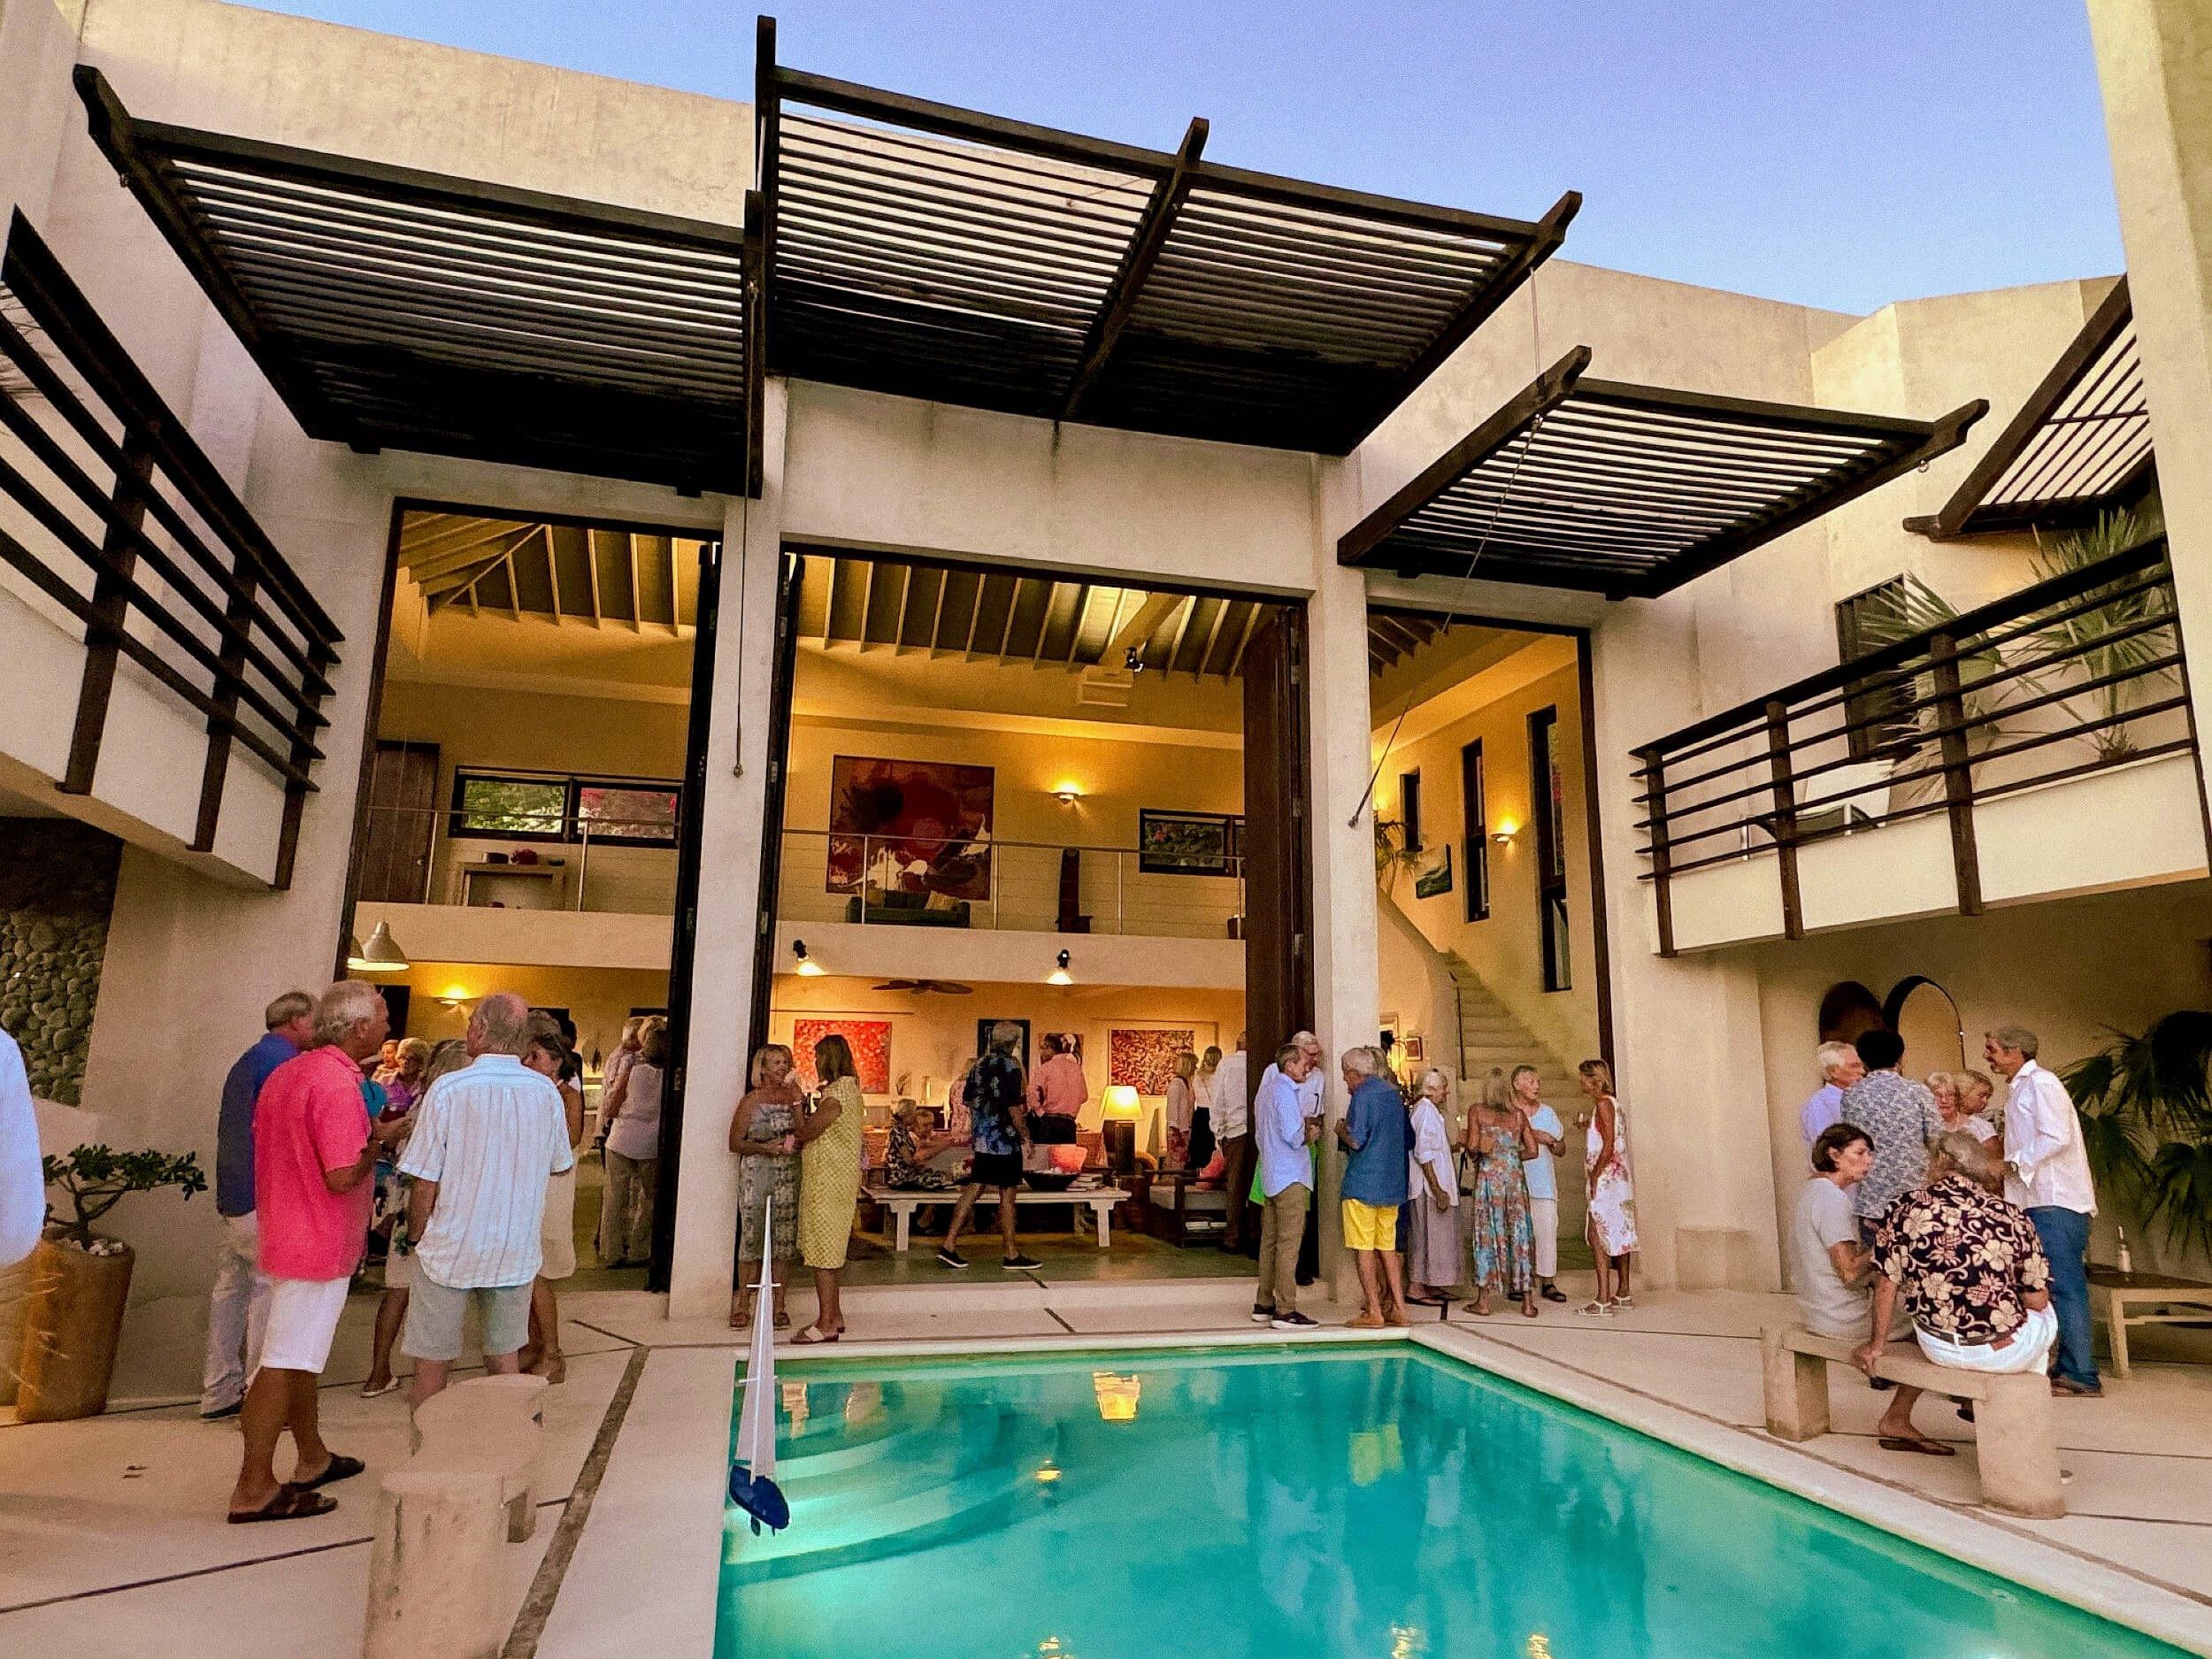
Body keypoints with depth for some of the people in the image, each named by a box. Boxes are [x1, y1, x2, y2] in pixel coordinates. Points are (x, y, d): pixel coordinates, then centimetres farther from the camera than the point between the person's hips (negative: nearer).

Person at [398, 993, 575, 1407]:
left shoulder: (448, 1089, -14)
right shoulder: (546, 1092, -4)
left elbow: (424, 1182, -11)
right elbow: (560, 1164, 8)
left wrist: (416, 1237, 4)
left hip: (450, 1248, -3)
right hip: (517, 1250, 3)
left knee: (431, 1363, 12)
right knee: (505, 1356, 17)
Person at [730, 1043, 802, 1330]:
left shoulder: (793, 1097, 10)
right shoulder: (751, 1100, 0)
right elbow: (735, 1142, -1)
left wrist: (798, 1102, -8)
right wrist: (764, 1147, -16)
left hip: (788, 1174, 3)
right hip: (756, 1173, -3)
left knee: (783, 1240, 4)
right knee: (751, 1237, -2)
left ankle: (778, 1305, 11)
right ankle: (742, 1305, 9)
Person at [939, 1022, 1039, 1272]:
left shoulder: (979, 1064, 10)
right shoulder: (1010, 1066, -14)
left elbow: (970, 1103, 15)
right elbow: (1014, 1107, -17)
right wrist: (1024, 1136, -8)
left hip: (982, 1139, 7)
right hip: (1005, 1141, -7)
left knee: (973, 1188, 10)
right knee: (1007, 1194, 0)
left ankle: (949, 1244, 8)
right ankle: (1012, 1254, 8)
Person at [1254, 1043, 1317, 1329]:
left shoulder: (1265, 1090, 17)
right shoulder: (1285, 1092, -14)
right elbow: (1293, 1136, -22)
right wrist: (1307, 1127, -2)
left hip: (1270, 1175, 10)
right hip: (1290, 1177, -10)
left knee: (1269, 1241, 12)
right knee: (1288, 1243, -7)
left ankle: (1264, 1305, 16)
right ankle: (1285, 1311, -7)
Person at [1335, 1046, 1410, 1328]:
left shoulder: (1363, 1095, -12)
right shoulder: (1393, 1093, 11)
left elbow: (1356, 1141, -18)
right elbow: (1409, 1140, 17)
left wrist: (1340, 1129, 1)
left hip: (1363, 1182, -7)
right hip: (1392, 1183, 7)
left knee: (1365, 1249, 1)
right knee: (1387, 1248, 14)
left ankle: (1374, 1312, 4)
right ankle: (1398, 1309, 14)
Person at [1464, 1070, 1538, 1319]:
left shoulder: (1477, 1110, -1)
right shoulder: (1518, 1114, 8)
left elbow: (1473, 1145, -10)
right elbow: (1532, 1150, 5)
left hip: (1488, 1175, -2)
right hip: (1515, 1176, 2)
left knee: (1486, 1234, 3)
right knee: (1519, 1233, 6)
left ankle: (1483, 1300, 6)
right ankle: (1527, 1301, 8)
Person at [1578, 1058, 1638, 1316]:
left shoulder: (1604, 1104, -13)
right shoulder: (1612, 1104, 16)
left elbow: (1608, 1145, -19)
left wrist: (1594, 1176, -17)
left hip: (1607, 1179, -10)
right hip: (1619, 1179, 10)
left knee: (1599, 1236, -10)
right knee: (1620, 1235, 14)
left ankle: (1603, 1299, -12)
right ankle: (1623, 1294, 21)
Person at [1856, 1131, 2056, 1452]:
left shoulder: (1905, 1208, -7)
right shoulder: (2010, 1216, -6)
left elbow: (1887, 1284, -5)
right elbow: (2037, 1300, -2)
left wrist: (1877, 1344, 7)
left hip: (1938, 1349, 1)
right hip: (2006, 1352, 0)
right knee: (2045, 1315, 32)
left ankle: (1897, 1418, 37)